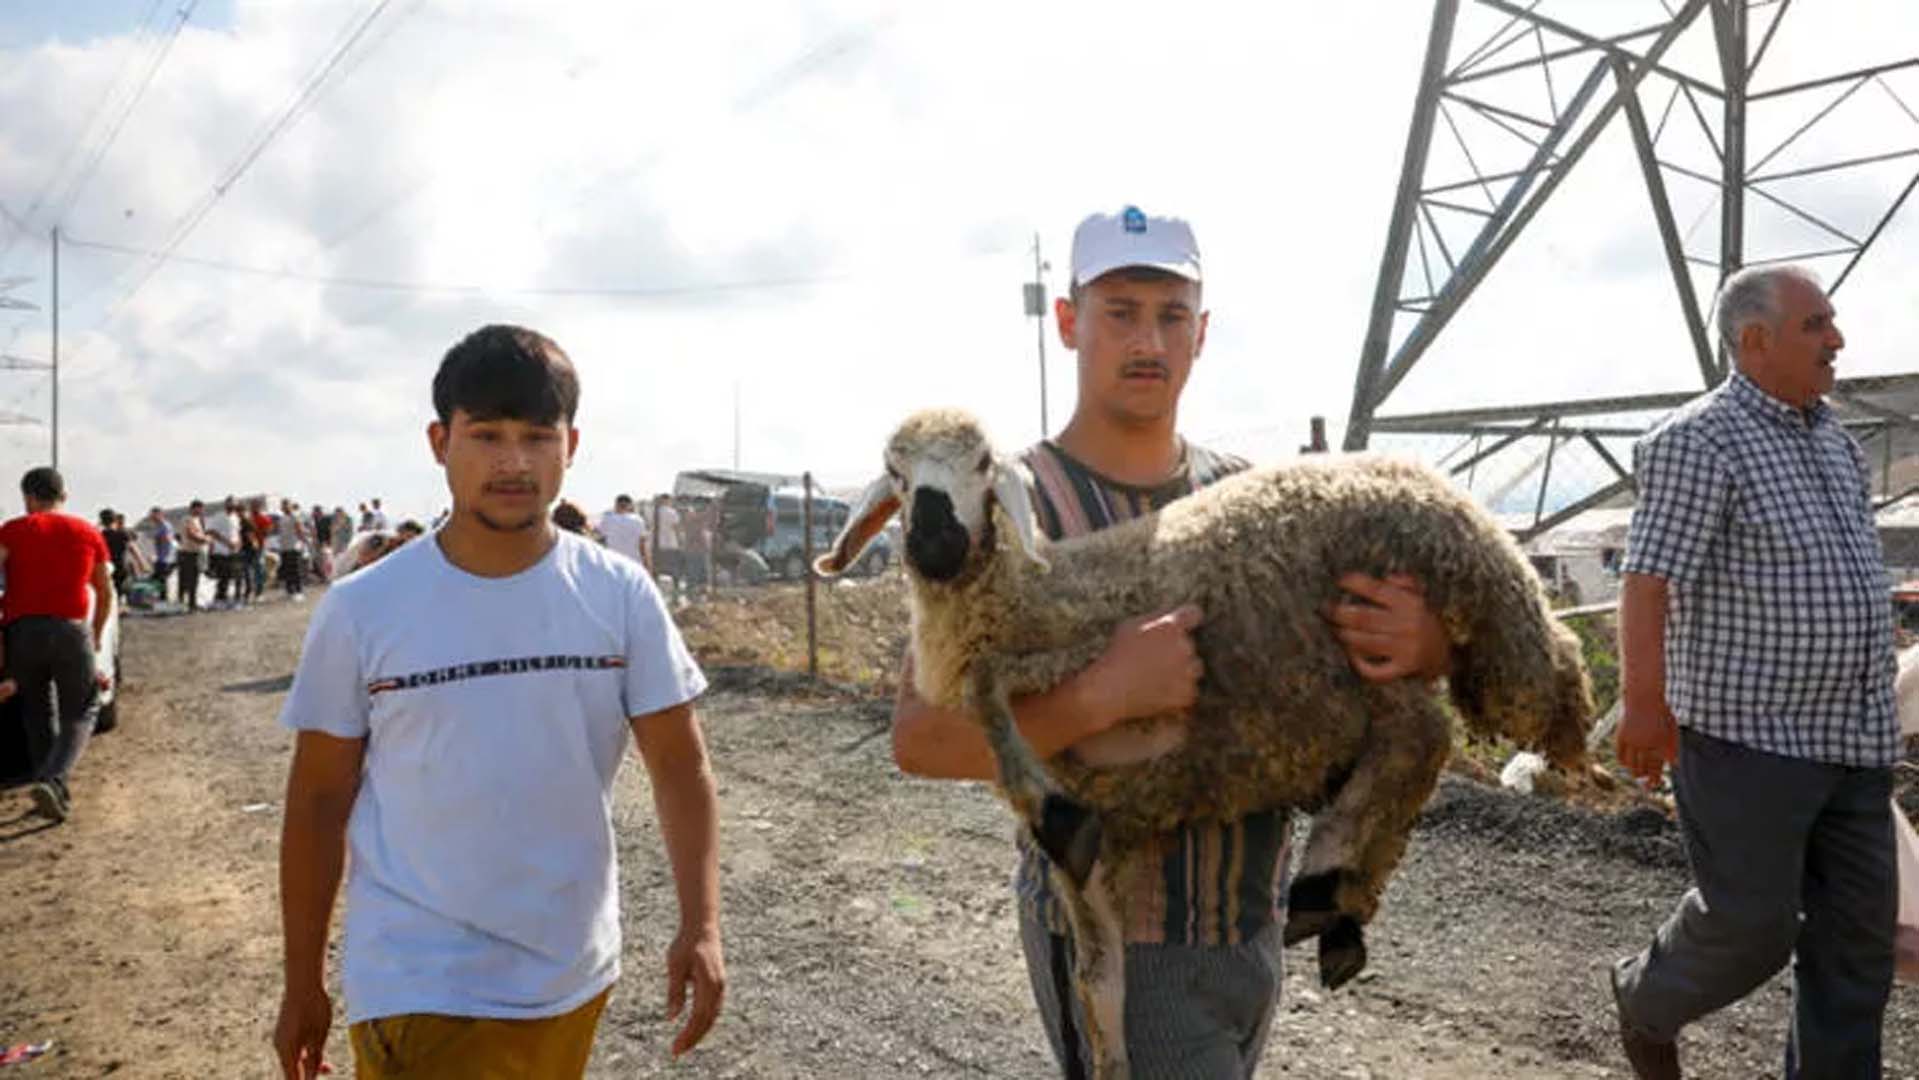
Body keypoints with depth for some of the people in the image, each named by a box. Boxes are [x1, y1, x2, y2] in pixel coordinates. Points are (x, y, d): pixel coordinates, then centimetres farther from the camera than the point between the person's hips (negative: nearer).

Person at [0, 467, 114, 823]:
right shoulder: (88, 534, 8)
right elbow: (105, 593, 17)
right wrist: (95, 638, 28)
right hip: (71, 630, 0)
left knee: (38, 714, 17)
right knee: (79, 714, 8)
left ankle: (57, 794, 17)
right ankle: (52, 781, -15)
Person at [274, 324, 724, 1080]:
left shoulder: (621, 596, -7)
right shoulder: (362, 610, -9)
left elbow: (680, 768, -5)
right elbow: (319, 800, -1)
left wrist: (701, 924, -15)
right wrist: (303, 984, 3)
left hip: (574, 978, 2)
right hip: (417, 989, -2)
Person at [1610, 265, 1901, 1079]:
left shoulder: (1829, 438, 14)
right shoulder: (1700, 442, -13)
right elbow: (1648, 577, -22)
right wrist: (1645, 701, -30)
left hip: (1849, 735, 8)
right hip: (1745, 735, -8)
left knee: (1858, 932, 10)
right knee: (1751, 924, -2)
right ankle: (1649, 999, 26)